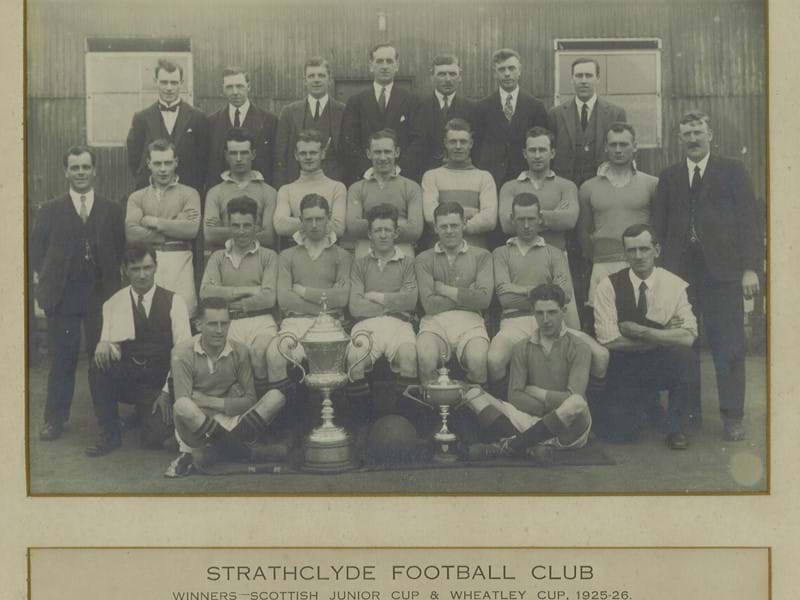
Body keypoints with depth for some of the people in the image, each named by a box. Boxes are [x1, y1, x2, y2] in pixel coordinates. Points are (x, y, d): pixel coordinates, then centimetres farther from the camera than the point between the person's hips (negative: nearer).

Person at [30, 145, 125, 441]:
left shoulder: (112, 210, 8)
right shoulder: (50, 210, 6)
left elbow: (120, 250, 7)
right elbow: (36, 249, 6)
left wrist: (111, 279, -3)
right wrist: (43, 280, -3)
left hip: (101, 294, 0)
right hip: (62, 295, 0)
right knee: (62, 359, 4)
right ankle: (55, 419, 14)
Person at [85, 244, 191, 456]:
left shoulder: (173, 302, -3)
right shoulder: (114, 303, 2)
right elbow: (111, 343, -2)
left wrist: (167, 391, -13)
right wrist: (104, 344, -28)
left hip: (158, 383, -2)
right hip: (124, 379, 2)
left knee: (155, 438, -22)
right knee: (98, 365, -29)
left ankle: (149, 413, 17)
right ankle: (109, 433, -10)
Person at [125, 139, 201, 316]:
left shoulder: (189, 193, 10)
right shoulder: (137, 197, 15)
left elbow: (192, 228, -6)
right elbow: (131, 233, 0)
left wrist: (155, 222, -2)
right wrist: (173, 231, -4)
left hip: (179, 261, -1)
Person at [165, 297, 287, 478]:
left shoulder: (239, 351, 1)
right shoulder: (183, 353, -9)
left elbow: (250, 400, -1)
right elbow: (182, 403, -16)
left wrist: (210, 402, -12)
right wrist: (230, 403, -17)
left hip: (231, 420, 4)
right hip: (196, 424, -3)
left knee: (276, 397, -17)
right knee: (183, 407, -38)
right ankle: (241, 451, -17)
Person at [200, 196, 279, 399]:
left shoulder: (268, 256, 14)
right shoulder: (218, 257, 21)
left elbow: (268, 298, -1)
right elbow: (206, 292, 2)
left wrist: (228, 297, -1)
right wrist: (249, 291, -3)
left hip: (260, 321, -1)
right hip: (227, 323, 1)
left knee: (261, 352, -35)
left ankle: (262, 396, -11)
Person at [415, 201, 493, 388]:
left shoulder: (481, 256, 13)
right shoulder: (424, 260, 12)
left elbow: (484, 298, -1)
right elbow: (429, 304, -1)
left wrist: (445, 290, 1)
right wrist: (466, 296, 0)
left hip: (469, 321, 0)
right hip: (435, 321, 0)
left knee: (477, 360, -31)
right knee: (426, 358, -32)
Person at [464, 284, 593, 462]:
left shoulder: (578, 348, -2)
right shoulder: (522, 348, 9)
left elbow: (573, 399, -14)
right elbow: (514, 396, 0)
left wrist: (535, 392, -3)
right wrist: (551, 406, -9)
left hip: (568, 429, -3)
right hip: (533, 420, 3)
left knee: (576, 404, -39)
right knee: (473, 395, -12)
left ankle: (506, 446, -27)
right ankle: (531, 447, -31)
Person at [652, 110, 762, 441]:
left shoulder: (733, 171, 7)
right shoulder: (668, 177, 15)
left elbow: (750, 220, 2)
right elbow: (659, 226, 12)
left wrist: (751, 268, -7)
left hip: (722, 268, -2)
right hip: (680, 269, 2)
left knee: (728, 345, -1)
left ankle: (732, 416, 8)